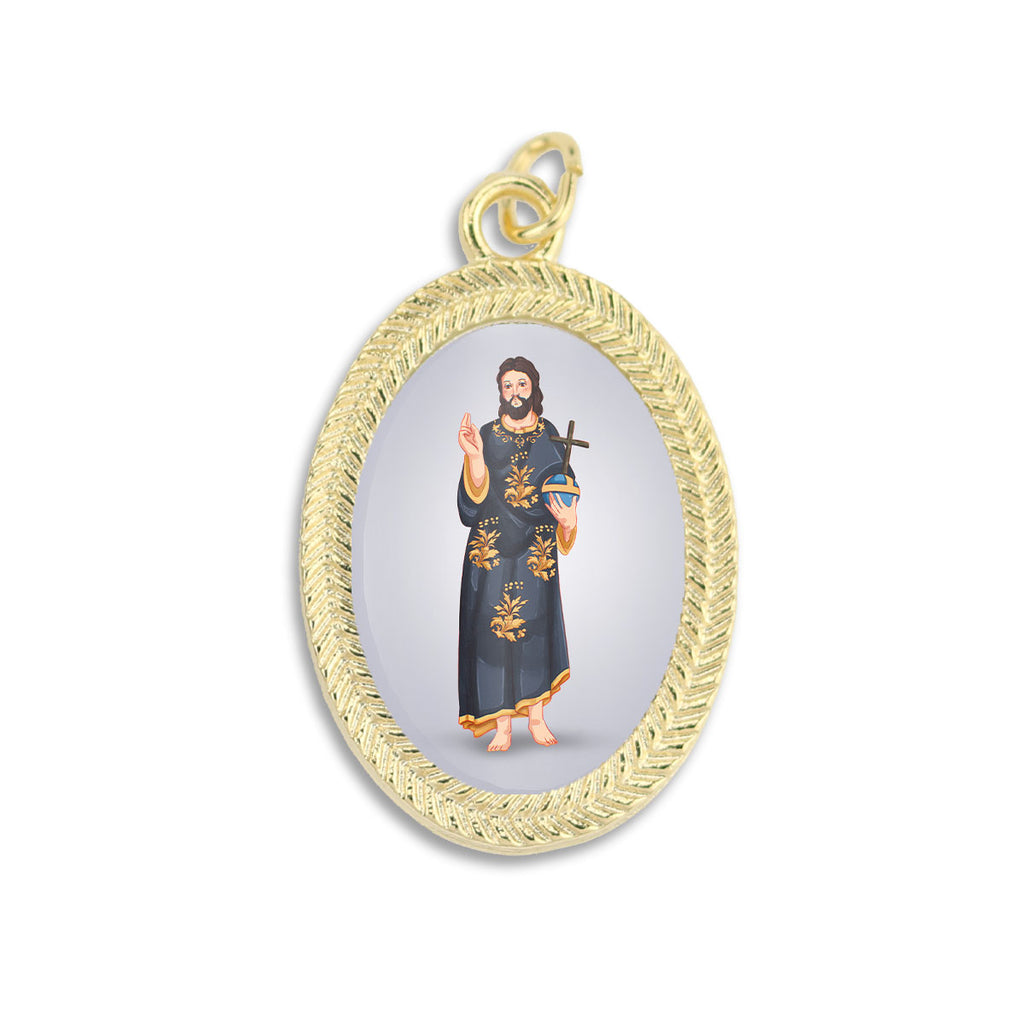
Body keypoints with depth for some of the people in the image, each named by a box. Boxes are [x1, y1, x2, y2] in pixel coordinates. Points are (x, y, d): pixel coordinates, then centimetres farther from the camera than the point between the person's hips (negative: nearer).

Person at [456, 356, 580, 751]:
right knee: (493, 626, -5)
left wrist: (567, 519, -10)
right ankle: (502, 725, -1)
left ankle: (537, 717, 12)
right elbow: (478, 494, -8)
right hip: (492, 547, -1)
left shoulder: (550, 437, 9)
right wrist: (474, 456, -26)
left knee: (537, 625, 1)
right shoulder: (486, 436, 4)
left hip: (537, 549, 1)